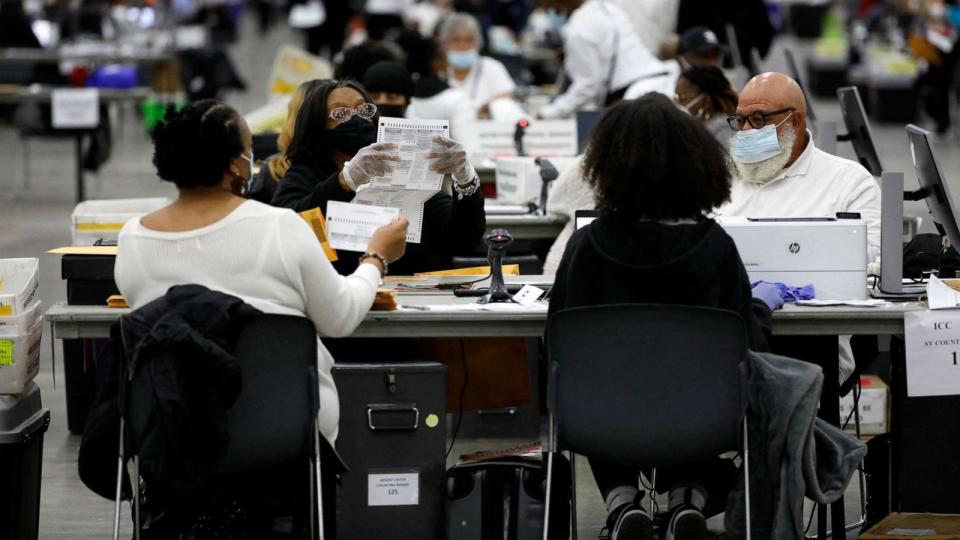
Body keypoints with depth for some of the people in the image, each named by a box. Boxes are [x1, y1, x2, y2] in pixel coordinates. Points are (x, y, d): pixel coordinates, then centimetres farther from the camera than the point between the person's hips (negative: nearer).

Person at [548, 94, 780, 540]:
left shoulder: (586, 246, -16)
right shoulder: (715, 246, -15)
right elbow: (748, 349, -7)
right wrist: (762, 305, 15)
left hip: (603, 420, 0)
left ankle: (621, 501, 12)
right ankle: (689, 496, 13)